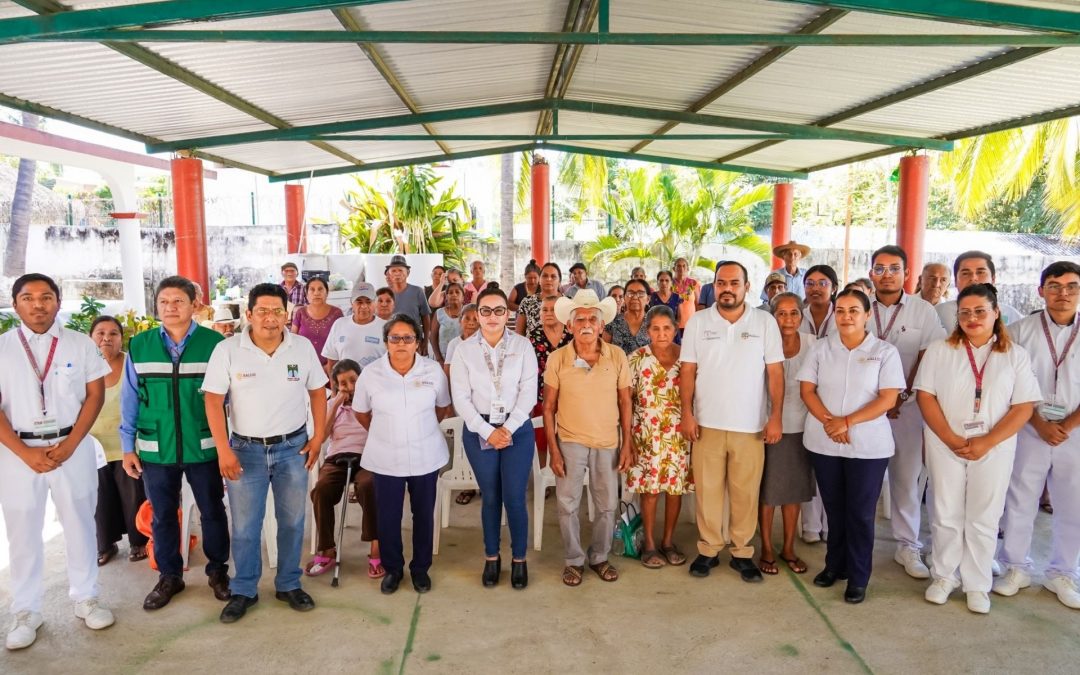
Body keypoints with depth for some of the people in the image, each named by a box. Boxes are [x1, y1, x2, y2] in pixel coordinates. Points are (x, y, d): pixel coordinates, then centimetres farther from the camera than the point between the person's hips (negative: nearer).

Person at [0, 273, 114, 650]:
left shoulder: (80, 344, 2)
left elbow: (95, 395, 0)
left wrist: (69, 445, -9)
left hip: (73, 446, 0)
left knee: (80, 525, 9)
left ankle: (85, 598, 25)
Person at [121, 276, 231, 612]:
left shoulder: (215, 344, -7)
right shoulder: (139, 346, 0)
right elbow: (130, 400, 5)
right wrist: (128, 447, 4)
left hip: (204, 447, -2)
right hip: (155, 449, 2)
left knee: (212, 511, 13)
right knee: (162, 516, 16)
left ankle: (218, 570, 33)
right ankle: (169, 576, 35)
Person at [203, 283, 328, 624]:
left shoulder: (303, 347, -4)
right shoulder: (227, 350, -9)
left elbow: (317, 392, 5)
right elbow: (213, 401, -8)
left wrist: (318, 437, -1)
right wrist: (223, 450, -13)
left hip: (293, 446, 2)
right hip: (245, 449, -1)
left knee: (292, 521, 11)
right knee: (245, 526, 8)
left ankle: (289, 585, 29)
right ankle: (244, 591, 26)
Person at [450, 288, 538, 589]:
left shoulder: (522, 346, -1)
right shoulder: (464, 350, -1)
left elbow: (529, 392, -5)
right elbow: (461, 398, -4)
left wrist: (508, 429, -12)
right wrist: (488, 431, -11)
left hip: (517, 429, -1)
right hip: (478, 431, 1)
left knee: (514, 497, -1)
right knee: (490, 496, 9)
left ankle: (519, 558, 19)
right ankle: (491, 557, 27)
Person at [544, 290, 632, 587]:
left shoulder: (617, 356, -6)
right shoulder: (557, 359, -9)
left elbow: (625, 402, 1)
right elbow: (548, 407, -4)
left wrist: (627, 444, -1)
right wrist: (553, 449, -6)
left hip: (608, 443, 1)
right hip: (570, 442, -1)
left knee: (607, 506, 13)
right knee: (568, 505, 8)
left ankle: (600, 557, 33)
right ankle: (574, 560, 27)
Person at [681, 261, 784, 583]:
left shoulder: (765, 322, 1)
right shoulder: (697, 322, 2)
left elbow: (775, 372, 0)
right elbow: (688, 371, 2)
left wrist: (776, 416, -5)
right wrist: (687, 413, -4)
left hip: (750, 425, 0)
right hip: (707, 422, 1)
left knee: (746, 492, 7)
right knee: (707, 489, 7)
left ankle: (742, 552, 22)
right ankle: (708, 549, 21)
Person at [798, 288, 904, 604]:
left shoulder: (885, 351, -2)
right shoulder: (821, 348, 5)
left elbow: (888, 398, -9)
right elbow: (807, 389, 1)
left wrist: (848, 422, -18)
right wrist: (827, 421, -15)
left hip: (868, 445, -2)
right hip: (824, 442, 3)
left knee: (861, 512, 4)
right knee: (834, 507, 13)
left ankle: (858, 578, 17)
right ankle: (835, 565, 28)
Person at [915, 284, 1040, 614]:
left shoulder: (1015, 355, 2)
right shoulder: (939, 351, 3)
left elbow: (1024, 407, -3)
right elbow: (925, 396, -3)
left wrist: (986, 442, -14)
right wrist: (952, 439, -13)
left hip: (994, 449, 0)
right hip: (945, 446, 0)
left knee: (984, 519, 7)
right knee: (946, 515, 8)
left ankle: (977, 585, 22)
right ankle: (944, 576, 25)